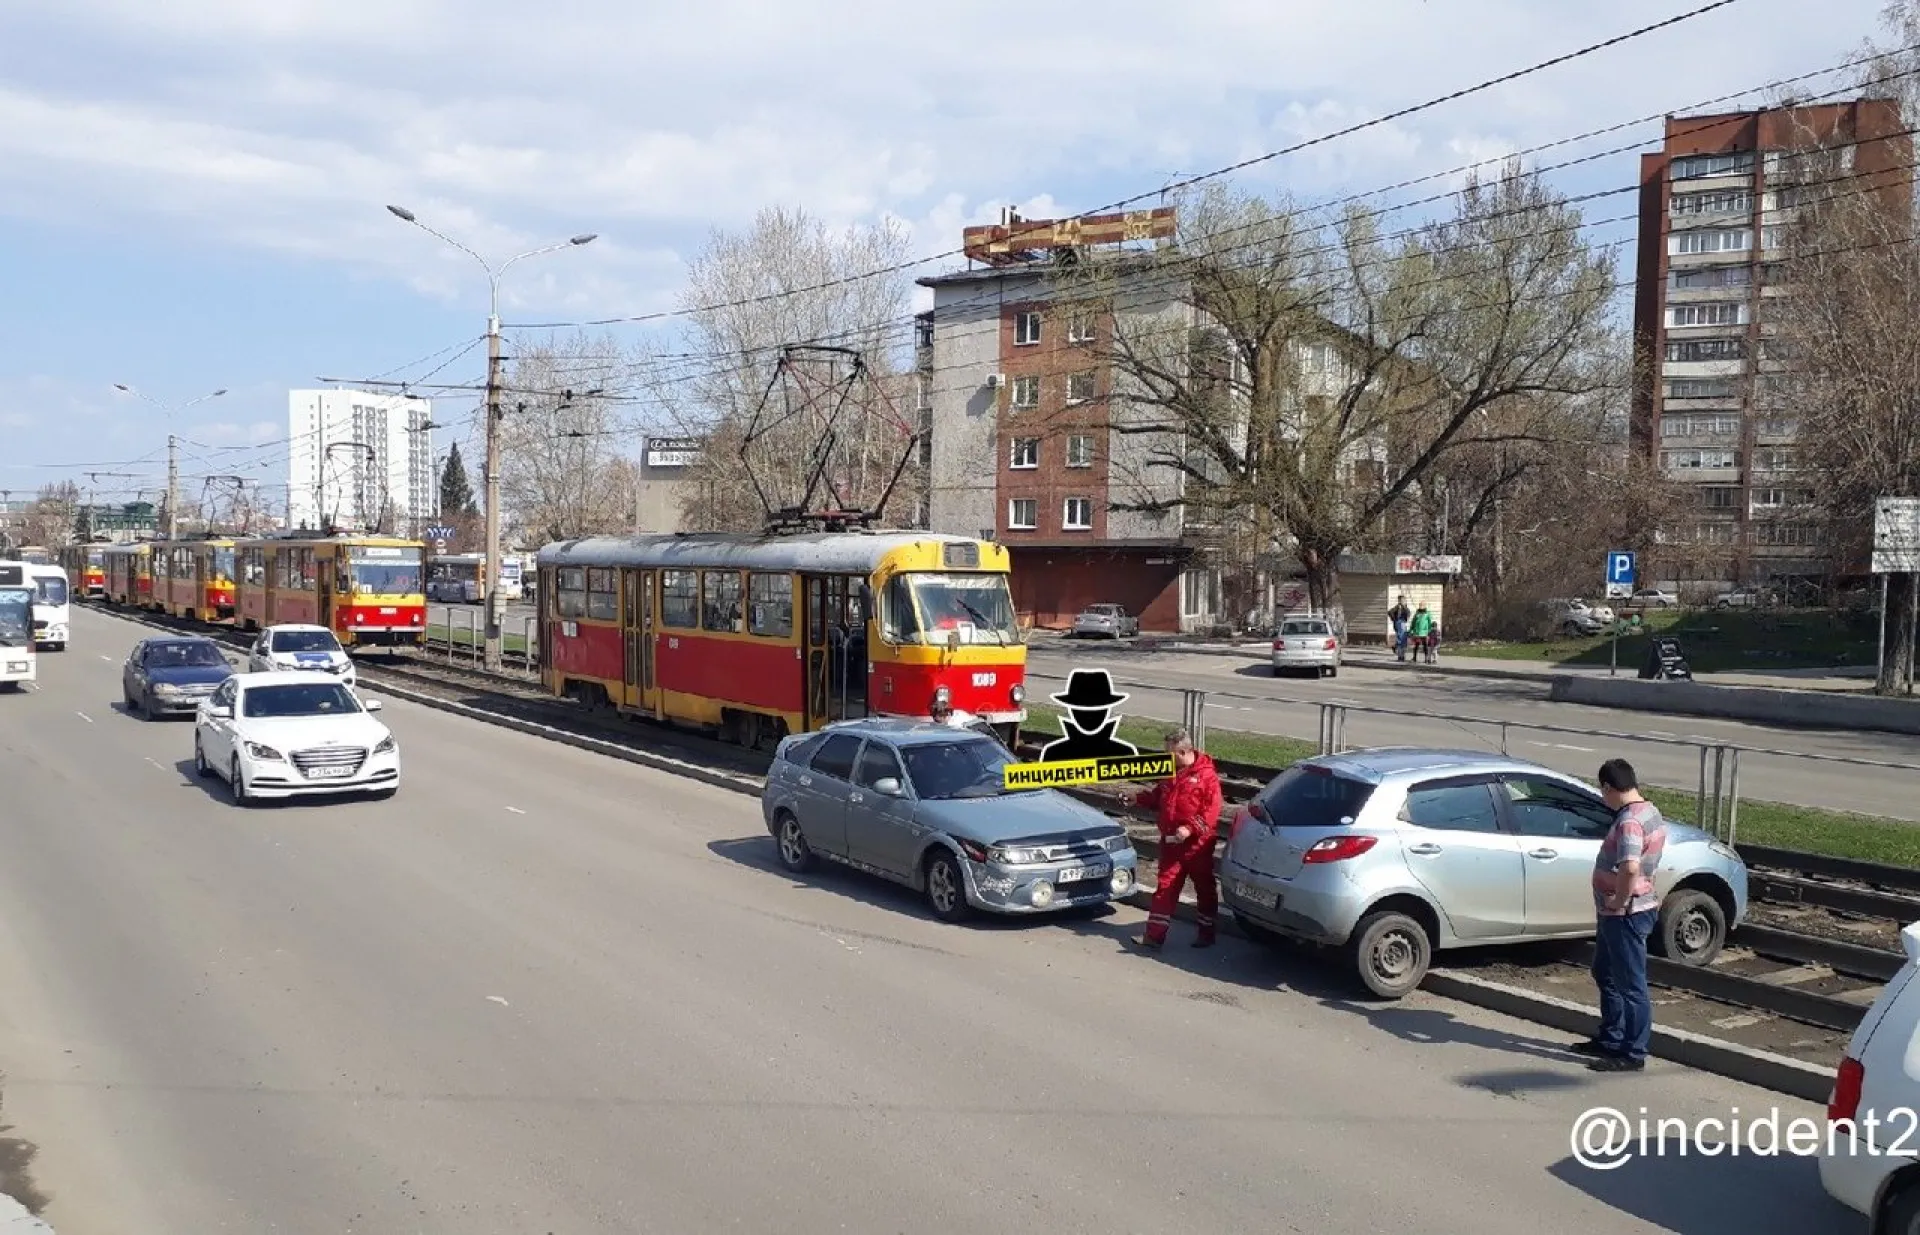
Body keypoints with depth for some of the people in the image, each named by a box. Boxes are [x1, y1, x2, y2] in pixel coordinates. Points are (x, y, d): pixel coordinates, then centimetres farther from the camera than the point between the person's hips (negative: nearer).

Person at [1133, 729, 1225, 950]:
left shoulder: (1206, 775, -12)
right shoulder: (1170, 773, 10)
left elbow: (1211, 810, -18)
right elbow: (1157, 797, 24)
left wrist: (1190, 828, -26)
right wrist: (1138, 799, 9)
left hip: (1197, 845, -6)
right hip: (1171, 843, 6)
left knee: (1205, 888, 10)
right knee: (1165, 887, 2)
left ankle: (1206, 932, 23)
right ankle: (1155, 934, 0)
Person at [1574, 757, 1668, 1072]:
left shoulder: (1629, 821, -24)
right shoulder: (1649, 811, 9)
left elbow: (1630, 868, -38)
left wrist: (1619, 902, -22)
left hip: (1625, 914, -11)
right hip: (1614, 914, 11)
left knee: (1631, 984, 0)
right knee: (1605, 975, 22)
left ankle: (1633, 1053, 9)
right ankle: (1610, 1039, 33)